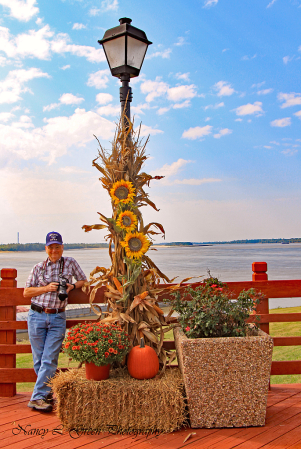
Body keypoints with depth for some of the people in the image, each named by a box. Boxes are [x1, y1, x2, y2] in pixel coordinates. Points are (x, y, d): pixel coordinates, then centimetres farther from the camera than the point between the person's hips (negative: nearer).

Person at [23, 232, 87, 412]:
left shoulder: (70, 263, 5)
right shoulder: (39, 267, 6)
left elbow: (83, 280, 12)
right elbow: (26, 292, 5)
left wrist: (72, 286, -8)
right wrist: (47, 288, -10)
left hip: (57, 318, -1)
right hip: (37, 316, 1)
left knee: (50, 359, -6)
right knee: (39, 358, 6)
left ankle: (38, 397, 0)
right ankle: (47, 391, 23)